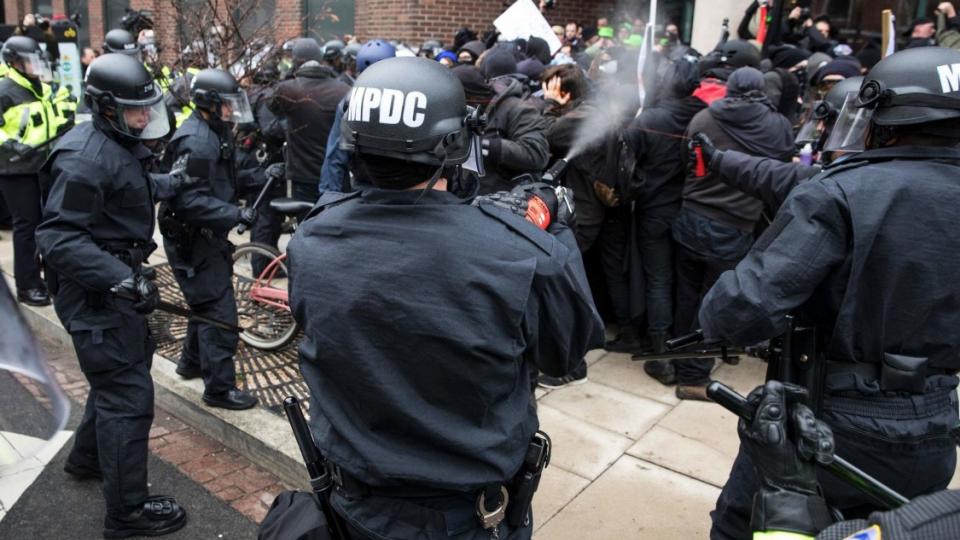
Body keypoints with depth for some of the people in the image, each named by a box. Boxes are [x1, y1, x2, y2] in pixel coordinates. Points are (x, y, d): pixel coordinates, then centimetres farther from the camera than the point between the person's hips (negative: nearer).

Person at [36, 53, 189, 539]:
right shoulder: (86, 157, -22)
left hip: (116, 284, 10)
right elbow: (59, 238, -28)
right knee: (129, 394, -4)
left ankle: (88, 456, 47)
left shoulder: (119, 144, 10)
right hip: (96, 295, -10)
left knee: (121, 373, 25)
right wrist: (122, 279, -35)